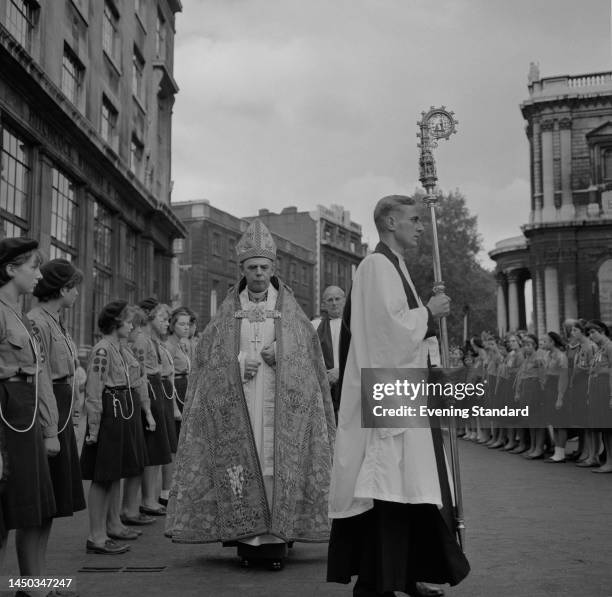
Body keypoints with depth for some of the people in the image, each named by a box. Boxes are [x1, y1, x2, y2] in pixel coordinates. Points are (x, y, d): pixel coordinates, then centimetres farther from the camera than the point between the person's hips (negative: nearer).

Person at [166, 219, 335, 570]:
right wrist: (239, 362, -9)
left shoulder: (291, 312, 7)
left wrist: (278, 356, -11)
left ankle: (277, 537, 0)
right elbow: (209, 356, 8)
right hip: (237, 403, 1)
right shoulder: (229, 312, 10)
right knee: (242, 463, -4)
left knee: (278, 462, -6)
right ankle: (247, 538, 3)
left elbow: (307, 357, 7)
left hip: (281, 402, -1)